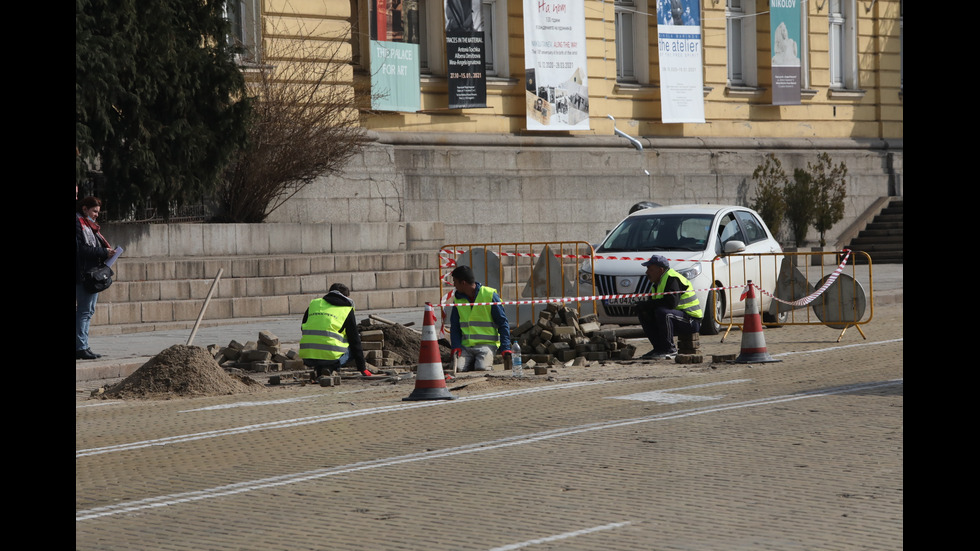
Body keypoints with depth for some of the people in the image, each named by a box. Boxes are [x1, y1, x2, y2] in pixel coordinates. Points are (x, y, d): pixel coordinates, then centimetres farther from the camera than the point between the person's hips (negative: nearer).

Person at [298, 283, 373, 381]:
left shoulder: (313, 304, 20)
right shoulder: (347, 310, 10)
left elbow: (304, 329, 26)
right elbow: (355, 341, 12)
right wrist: (362, 368, 20)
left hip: (306, 356, 5)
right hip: (331, 356, -5)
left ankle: (317, 370, 4)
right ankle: (329, 369, -5)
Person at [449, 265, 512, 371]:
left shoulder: (490, 295, -4)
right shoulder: (458, 299, 10)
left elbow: (503, 323, -1)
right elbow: (454, 326, 15)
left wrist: (505, 348, -11)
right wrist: (456, 346, -3)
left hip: (487, 344, -3)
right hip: (465, 346, 3)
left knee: (482, 369, -29)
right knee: (458, 369, -23)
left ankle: (488, 363, 5)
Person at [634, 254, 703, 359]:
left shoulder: (672, 279, -18)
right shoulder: (657, 282, 13)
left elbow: (671, 302, -32)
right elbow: (654, 302, 15)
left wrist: (647, 304, -24)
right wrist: (643, 307, -10)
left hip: (691, 321, -10)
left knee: (662, 312, -35)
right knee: (643, 312, 6)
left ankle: (670, 350, -23)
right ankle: (659, 348, 3)